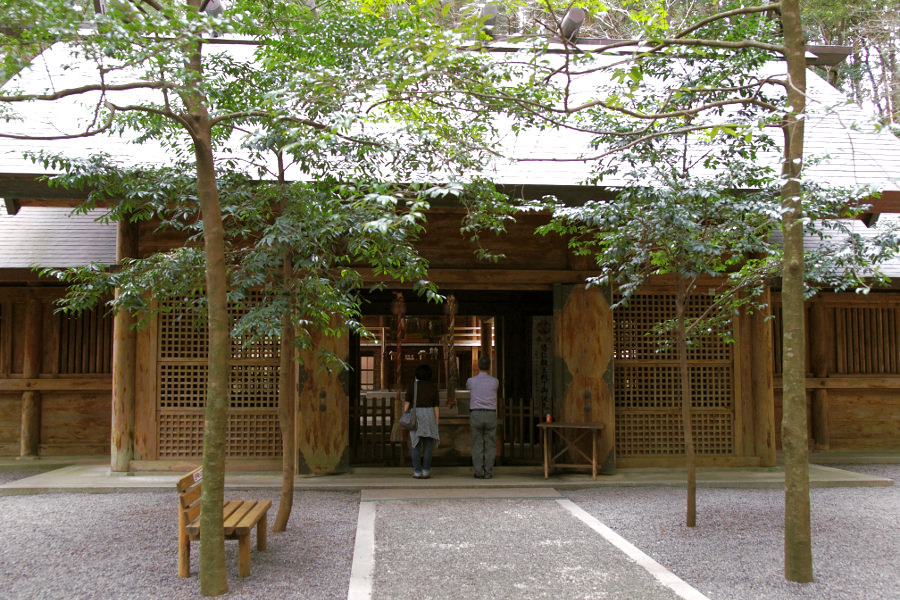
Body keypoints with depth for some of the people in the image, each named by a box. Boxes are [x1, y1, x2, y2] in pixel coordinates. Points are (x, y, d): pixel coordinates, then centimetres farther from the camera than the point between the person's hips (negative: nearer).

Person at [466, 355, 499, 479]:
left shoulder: (471, 381, 0)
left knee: (477, 445, 3)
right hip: (491, 415, 1)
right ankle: (488, 472, 2)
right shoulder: (495, 382, 2)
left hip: (476, 414, -1)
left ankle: (479, 472, 1)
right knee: (490, 445, 5)